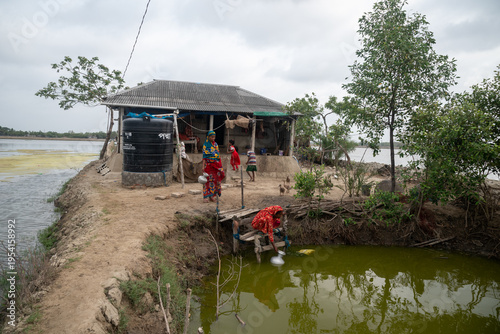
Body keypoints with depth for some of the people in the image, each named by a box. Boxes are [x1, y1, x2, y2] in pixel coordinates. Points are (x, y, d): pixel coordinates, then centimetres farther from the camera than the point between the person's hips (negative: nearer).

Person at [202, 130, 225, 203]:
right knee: (208, 180, -8)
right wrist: (203, 166, -15)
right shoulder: (206, 145, -3)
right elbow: (204, 156, -8)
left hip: (216, 165, 6)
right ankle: (205, 196, -3)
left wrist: (220, 165, 13)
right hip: (209, 164, -6)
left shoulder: (216, 144, 14)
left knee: (216, 179, 4)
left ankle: (211, 196, 11)